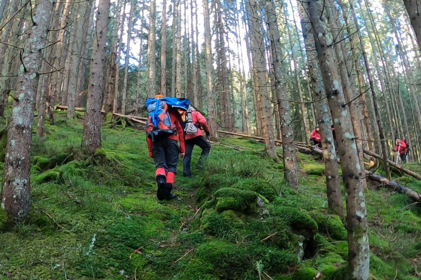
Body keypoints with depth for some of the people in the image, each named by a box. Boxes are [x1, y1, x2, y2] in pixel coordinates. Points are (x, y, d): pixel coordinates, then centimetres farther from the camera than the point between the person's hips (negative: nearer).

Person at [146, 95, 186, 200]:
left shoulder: (151, 115, 27)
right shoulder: (172, 112, 22)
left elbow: (148, 133, 17)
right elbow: (180, 130, 15)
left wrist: (150, 151, 19)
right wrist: (182, 149, 15)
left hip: (156, 139, 2)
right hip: (170, 139, -1)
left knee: (160, 165, 4)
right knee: (171, 166, 6)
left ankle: (160, 180, -28)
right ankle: (167, 191, -3)